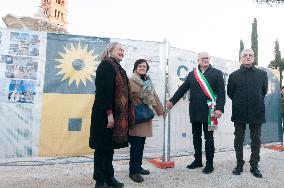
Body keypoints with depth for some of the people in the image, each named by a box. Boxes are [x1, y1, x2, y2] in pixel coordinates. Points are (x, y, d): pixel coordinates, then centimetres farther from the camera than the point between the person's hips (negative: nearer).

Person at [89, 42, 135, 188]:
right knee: (103, 146, 1)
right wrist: (109, 113, -23)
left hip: (116, 114, 9)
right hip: (105, 114, -9)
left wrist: (124, 114, 12)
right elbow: (104, 91, -19)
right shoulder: (105, 65, -10)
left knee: (110, 145, 14)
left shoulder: (118, 68, 17)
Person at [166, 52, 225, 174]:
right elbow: (182, 89, 15)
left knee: (209, 138, 5)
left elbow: (221, 92, -6)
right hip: (195, 111, 4)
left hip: (209, 111, -4)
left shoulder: (217, 73, 1)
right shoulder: (192, 74, 11)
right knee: (196, 137, 13)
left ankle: (209, 163, 18)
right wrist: (172, 101, 16)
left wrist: (219, 108, -17)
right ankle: (198, 160, 27)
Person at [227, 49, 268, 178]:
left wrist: (256, 102, 15)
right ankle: (239, 165, 21)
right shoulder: (234, 75, 0)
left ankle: (254, 166, 21)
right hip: (239, 113, 0)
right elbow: (230, 92, 9)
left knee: (256, 140, 8)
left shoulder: (262, 74, 3)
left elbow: (264, 91, 14)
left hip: (256, 112, 1)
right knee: (238, 140, 7)